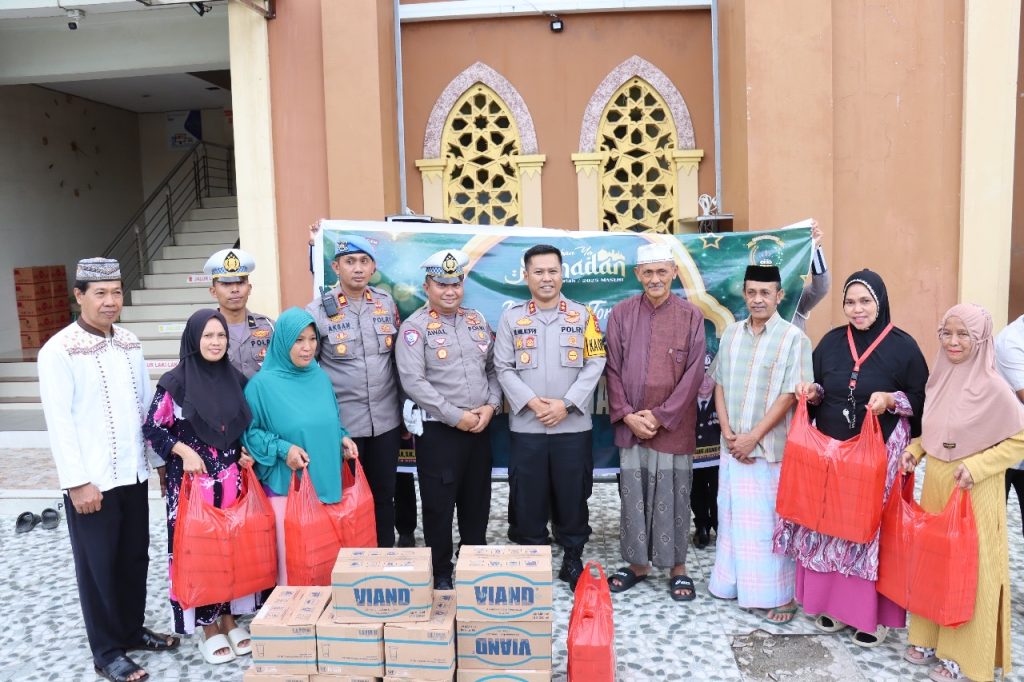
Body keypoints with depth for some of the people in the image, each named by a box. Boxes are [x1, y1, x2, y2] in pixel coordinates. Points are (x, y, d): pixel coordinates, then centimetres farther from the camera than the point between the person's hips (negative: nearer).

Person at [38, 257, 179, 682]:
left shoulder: (130, 343, 7)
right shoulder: (59, 351, -11)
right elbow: (59, 422, -14)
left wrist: (159, 459, 12)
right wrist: (78, 482, -17)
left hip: (133, 474, 6)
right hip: (91, 481, -6)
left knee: (135, 558, 16)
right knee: (98, 566, 7)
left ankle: (133, 630, 35)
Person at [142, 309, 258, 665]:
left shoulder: (236, 380, 5)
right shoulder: (174, 382, -7)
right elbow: (152, 428, -3)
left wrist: (246, 453, 0)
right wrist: (183, 450, -14)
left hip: (232, 481, 4)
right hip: (192, 482, -4)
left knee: (232, 546, 9)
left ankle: (230, 618, 25)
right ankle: (208, 627, 16)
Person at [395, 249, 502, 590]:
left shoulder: (477, 321, 10)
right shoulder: (416, 327, -8)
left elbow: (493, 368, 13)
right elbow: (413, 382, -16)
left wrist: (491, 405, -4)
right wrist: (456, 416, -17)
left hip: (480, 427, 5)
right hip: (438, 430, -5)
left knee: (477, 502, 14)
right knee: (438, 505, 4)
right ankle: (441, 573, 20)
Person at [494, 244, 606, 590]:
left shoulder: (583, 315, 3)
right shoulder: (511, 318, 4)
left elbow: (595, 364, -2)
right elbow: (504, 369, 1)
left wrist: (566, 403, -12)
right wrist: (532, 402, -12)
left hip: (573, 425, 0)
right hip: (526, 425, 1)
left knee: (572, 494, 8)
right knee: (527, 496, 7)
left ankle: (573, 559, 25)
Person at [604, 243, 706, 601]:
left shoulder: (691, 315, -3)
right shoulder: (621, 313, 1)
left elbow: (693, 373, -5)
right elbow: (613, 369, 2)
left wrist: (661, 415, -10)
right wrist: (627, 414, -7)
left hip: (674, 425, -2)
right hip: (631, 423, 2)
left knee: (672, 496, 6)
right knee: (633, 495, 9)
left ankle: (678, 566, 22)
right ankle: (637, 563, 25)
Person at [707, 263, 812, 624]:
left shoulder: (793, 338, -9)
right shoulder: (731, 333, 6)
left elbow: (789, 396, -12)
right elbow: (720, 385, 8)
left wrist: (752, 437, -14)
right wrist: (727, 432, -3)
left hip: (771, 448, -5)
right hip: (733, 446, 5)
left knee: (771, 521, 3)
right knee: (732, 515, 14)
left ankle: (780, 594, 17)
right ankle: (732, 580, 30)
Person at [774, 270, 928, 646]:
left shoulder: (903, 345, -5)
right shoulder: (831, 341, 6)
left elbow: (922, 400, -2)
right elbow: (817, 393, 13)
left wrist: (892, 400, -20)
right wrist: (812, 392, -8)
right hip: (830, 452, 4)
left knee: (873, 526, 2)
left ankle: (875, 613, 15)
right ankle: (834, 601, 24)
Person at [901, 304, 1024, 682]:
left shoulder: (993, 387, -16)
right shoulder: (939, 378, 3)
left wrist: (975, 467, -20)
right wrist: (915, 449, -1)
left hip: (973, 492, -6)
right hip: (934, 485, 6)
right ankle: (930, 639, 31)